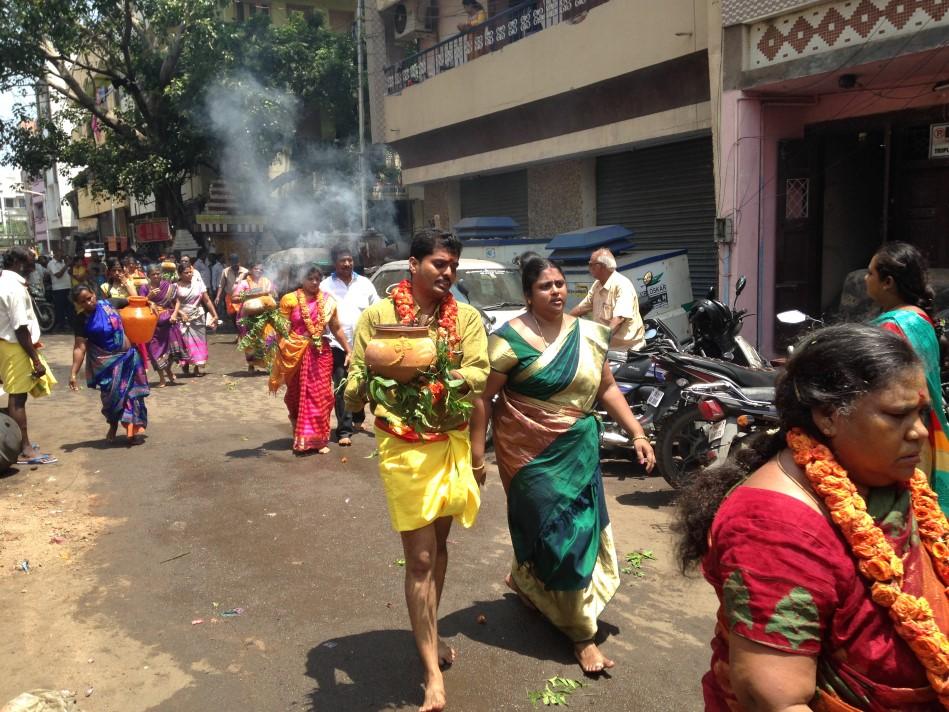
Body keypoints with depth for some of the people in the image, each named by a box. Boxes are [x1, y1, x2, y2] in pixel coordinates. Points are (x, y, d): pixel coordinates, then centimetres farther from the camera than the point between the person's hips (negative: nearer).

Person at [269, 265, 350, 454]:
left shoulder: (327, 301, 5)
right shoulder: (290, 300, -2)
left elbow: (337, 329, 10)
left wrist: (349, 351, 8)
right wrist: (281, 353, -12)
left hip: (320, 353, 1)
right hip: (296, 353, -1)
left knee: (320, 396, -1)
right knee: (298, 396, 10)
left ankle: (317, 439, 6)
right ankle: (301, 438, 26)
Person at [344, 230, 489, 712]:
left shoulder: (466, 317, 2)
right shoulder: (378, 316, -6)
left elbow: (480, 374, -10)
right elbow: (355, 387, -7)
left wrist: (450, 375, -30)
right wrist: (369, 377, -29)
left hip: (453, 443, 4)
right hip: (404, 447, -4)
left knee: (439, 544, 19)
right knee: (420, 558, 0)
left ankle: (430, 633, 42)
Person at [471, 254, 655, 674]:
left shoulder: (589, 334, 4)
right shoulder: (511, 338, -13)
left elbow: (607, 389, 11)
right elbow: (483, 395, -12)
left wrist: (637, 434, 6)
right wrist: (476, 450, -15)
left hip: (580, 451, 6)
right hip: (531, 454, -6)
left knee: (583, 531, 16)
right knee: (558, 536, 0)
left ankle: (523, 579, 45)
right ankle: (581, 632, 17)